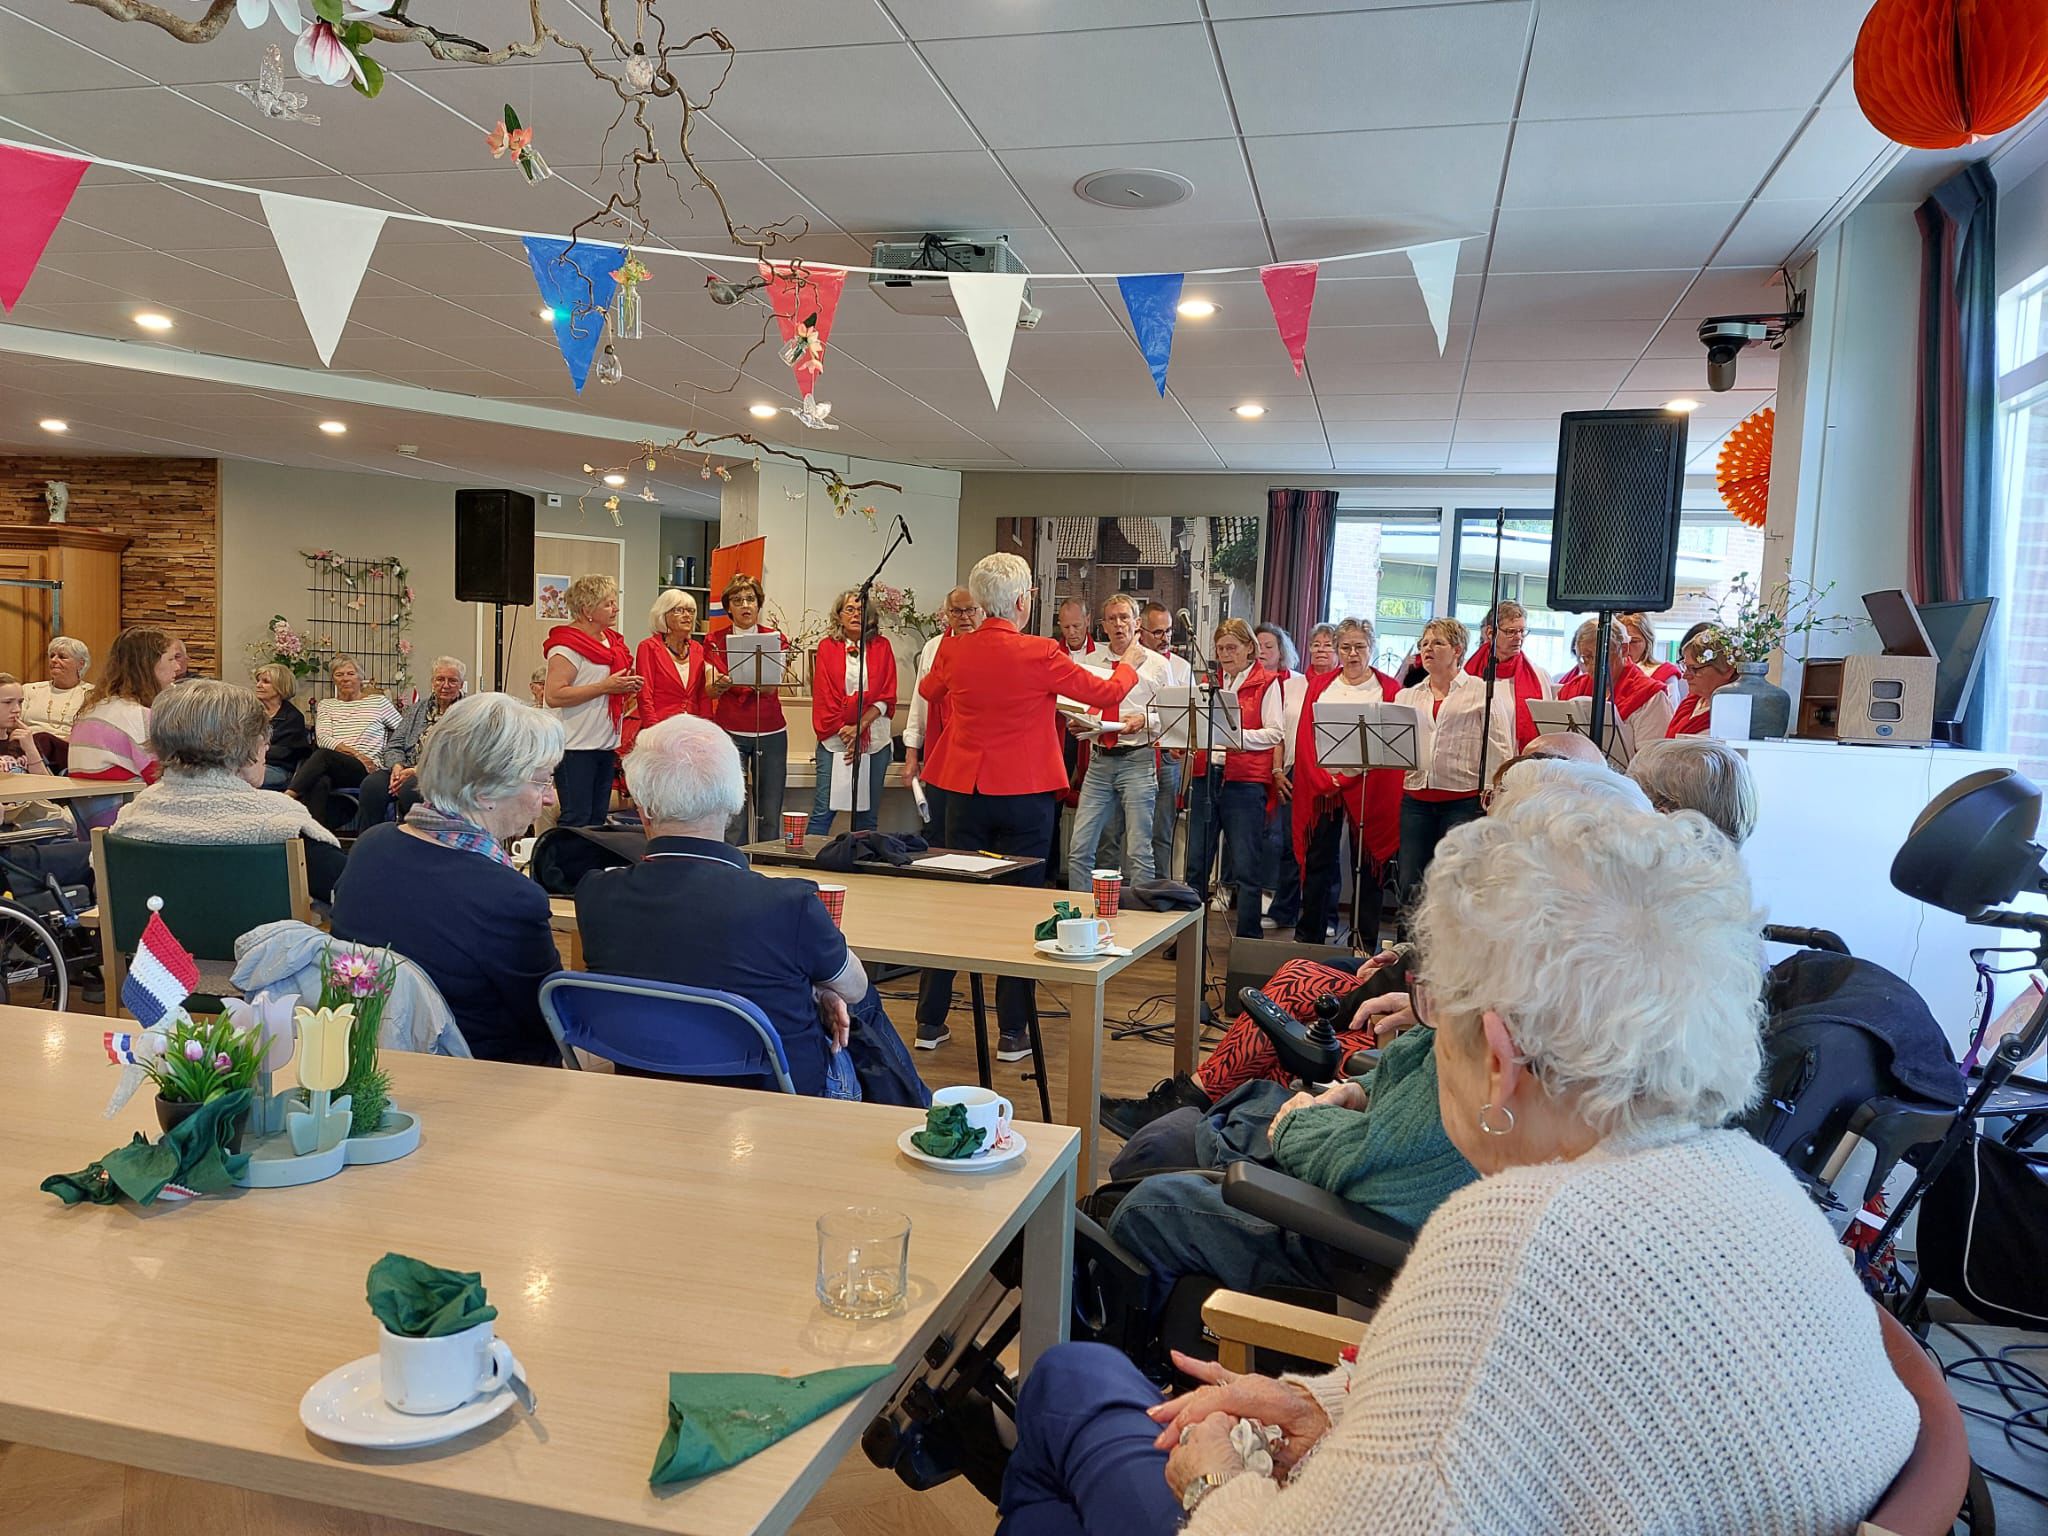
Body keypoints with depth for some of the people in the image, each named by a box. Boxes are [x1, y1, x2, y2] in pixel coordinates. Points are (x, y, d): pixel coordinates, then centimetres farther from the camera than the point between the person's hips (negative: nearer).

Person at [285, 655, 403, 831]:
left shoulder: (379, 701, 17)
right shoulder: (325, 705, 23)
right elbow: (322, 738, 6)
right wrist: (355, 753, -10)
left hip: (368, 770, -2)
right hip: (332, 769, 2)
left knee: (323, 755, -34)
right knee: (320, 783, -38)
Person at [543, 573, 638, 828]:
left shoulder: (613, 641, 14)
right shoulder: (567, 645, -12)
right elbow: (554, 696, -22)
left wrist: (628, 688, 5)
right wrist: (605, 687, -21)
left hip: (607, 745, 9)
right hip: (576, 748, -9)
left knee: (598, 820, 12)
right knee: (577, 822, -6)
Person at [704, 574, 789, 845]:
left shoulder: (775, 638, 4)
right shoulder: (716, 641, 5)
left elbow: (771, 687, -10)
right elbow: (708, 691, -5)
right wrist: (719, 686, -29)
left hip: (770, 733, 1)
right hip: (730, 731, -1)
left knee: (770, 816, 1)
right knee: (732, 815, -9)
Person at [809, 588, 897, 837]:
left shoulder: (882, 646, 8)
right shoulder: (827, 646, 7)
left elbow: (887, 697, 2)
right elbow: (823, 695, 2)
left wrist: (860, 727, -10)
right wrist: (843, 730, -8)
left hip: (873, 739, 1)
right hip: (834, 739, -1)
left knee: (868, 815, 3)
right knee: (823, 810, -6)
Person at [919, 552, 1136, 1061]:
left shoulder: (954, 650, -1)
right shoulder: (1040, 654, -13)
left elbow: (928, 690, 22)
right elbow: (1107, 692, -1)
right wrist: (1127, 670, 21)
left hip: (965, 789, 4)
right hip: (1024, 794, -4)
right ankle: (1013, 1033, 11)